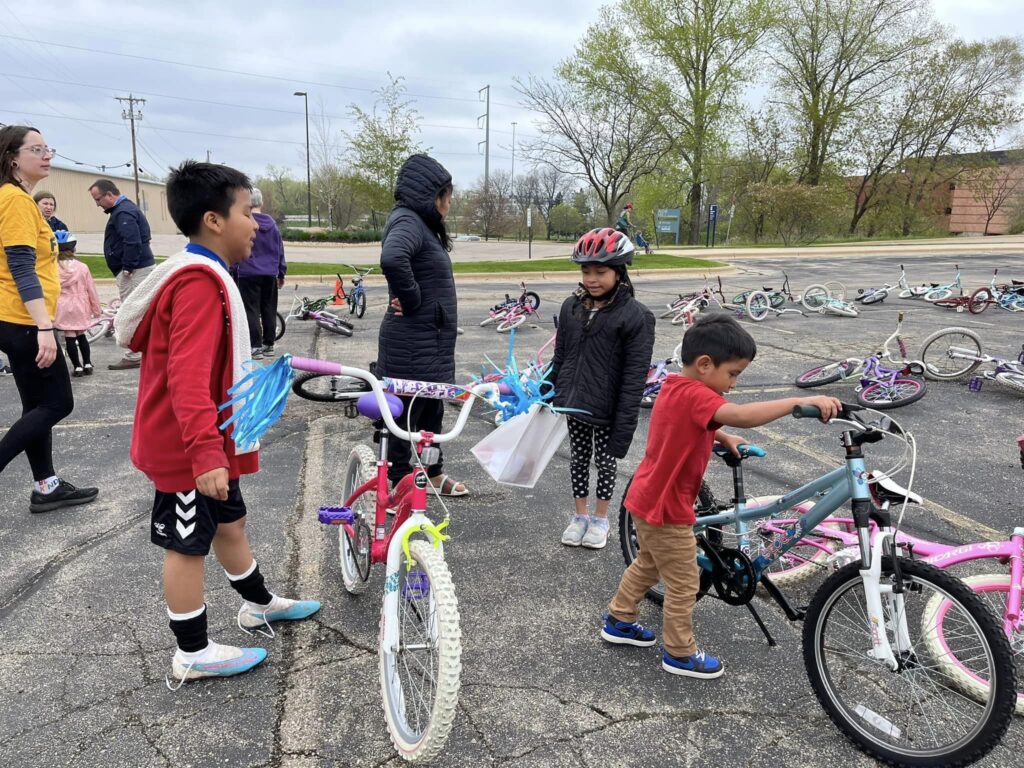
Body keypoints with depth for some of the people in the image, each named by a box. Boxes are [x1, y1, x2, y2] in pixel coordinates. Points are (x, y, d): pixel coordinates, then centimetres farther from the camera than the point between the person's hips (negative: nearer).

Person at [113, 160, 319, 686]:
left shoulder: (204, 274, 9)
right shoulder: (200, 282, -24)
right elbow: (187, 376, -33)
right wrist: (205, 451, -38)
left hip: (208, 441, 10)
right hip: (189, 446, -10)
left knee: (229, 522, 23)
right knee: (188, 543, 5)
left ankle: (259, 604, 43)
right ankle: (193, 654, 21)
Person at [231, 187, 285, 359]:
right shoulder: (271, 223, 7)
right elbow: (280, 249, 12)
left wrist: (232, 273, 1)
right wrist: (281, 273, 19)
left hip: (248, 274, -5)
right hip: (270, 274, 5)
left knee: (252, 311, -1)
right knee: (269, 310, 10)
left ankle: (256, 347, -2)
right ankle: (268, 345, 15)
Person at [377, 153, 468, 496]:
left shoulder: (421, 223, 15)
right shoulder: (407, 221, -17)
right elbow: (392, 259, -38)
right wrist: (411, 300, -25)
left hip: (430, 340, 10)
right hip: (412, 343, -10)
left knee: (432, 409, 21)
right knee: (405, 412, 2)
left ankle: (434, 473, 37)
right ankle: (397, 486, 15)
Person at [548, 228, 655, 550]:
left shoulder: (635, 316, -15)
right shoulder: (571, 307, 0)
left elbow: (634, 377, -16)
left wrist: (624, 425, -18)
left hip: (606, 409, -4)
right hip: (574, 402, 4)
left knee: (605, 461, 13)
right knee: (578, 458, 17)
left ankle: (600, 518, 33)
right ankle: (580, 515, 35)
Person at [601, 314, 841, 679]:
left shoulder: (674, 388, 5)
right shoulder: (694, 394, -26)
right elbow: (741, 415, -43)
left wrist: (723, 437, 12)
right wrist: (802, 401, -44)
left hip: (646, 499, 10)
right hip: (666, 510, -10)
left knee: (648, 563, 29)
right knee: (684, 583, 8)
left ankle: (618, 620, 44)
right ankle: (680, 654, 25)